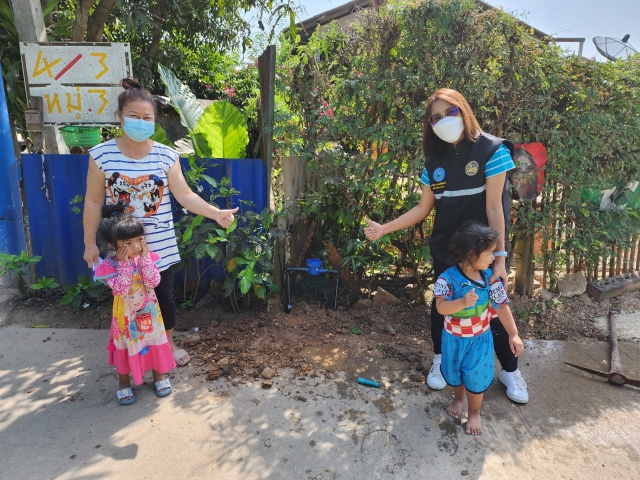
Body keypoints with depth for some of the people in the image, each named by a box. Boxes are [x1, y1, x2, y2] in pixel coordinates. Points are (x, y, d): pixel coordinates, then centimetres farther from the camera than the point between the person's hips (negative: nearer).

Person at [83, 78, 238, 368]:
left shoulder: (166, 156, -6)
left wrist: (215, 213, -25)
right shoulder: (101, 155, -8)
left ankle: (169, 344, 39)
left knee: (164, 297, 14)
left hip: (160, 245, 1)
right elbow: (94, 202, -2)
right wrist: (90, 242, 0)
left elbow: (185, 195, -10)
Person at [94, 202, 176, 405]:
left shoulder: (147, 257, -12)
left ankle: (159, 375, 36)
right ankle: (124, 382, 35)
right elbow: (121, 289, -29)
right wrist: (124, 263, -33)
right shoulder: (109, 265, -20)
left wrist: (144, 257, -27)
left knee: (155, 342, 15)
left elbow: (153, 282, -22)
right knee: (126, 346, 14)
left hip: (149, 311, 2)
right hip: (126, 315, -2)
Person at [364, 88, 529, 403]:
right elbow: (424, 208, 5)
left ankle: (510, 370, 32)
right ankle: (440, 360, 37)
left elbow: (494, 206, -16)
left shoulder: (491, 150, -11)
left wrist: (499, 257, -18)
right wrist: (384, 228, -1)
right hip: (445, 249, 4)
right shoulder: (435, 160, 3)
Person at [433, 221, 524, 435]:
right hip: (453, 339, 0)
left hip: (479, 340, 1)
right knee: (454, 373, 22)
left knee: (476, 379, 11)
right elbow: (441, 307, -30)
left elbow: (502, 307, -7)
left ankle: (474, 413, 37)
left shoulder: (490, 278, -15)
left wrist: (513, 334, -7)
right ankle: (458, 398, 54)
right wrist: (463, 302, -46)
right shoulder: (448, 278, -24)